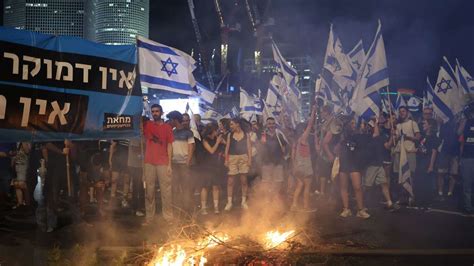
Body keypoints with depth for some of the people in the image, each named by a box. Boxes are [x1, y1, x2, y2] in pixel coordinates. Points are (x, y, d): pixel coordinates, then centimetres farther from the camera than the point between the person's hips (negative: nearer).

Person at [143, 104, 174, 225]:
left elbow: (169, 146, 4)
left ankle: (168, 216, 4)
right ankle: (149, 217, 7)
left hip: (163, 163, -1)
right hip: (149, 163, 1)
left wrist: (170, 164, -2)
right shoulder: (147, 125, 8)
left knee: (166, 190, -1)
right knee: (149, 190, 3)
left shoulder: (167, 127, 6)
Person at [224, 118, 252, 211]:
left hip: (243, 158, -1)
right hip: (232, 158, 1)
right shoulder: (230, 135, 9)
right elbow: (227, 147, 6)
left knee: (244, 180, 2)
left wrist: (250, 159, -6)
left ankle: (244, 201, 10)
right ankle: (229, 202, 0)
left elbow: (249, 148, 3)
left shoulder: (246, 135, 5)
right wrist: (226, 160, -2)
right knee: (230, 181, -3)